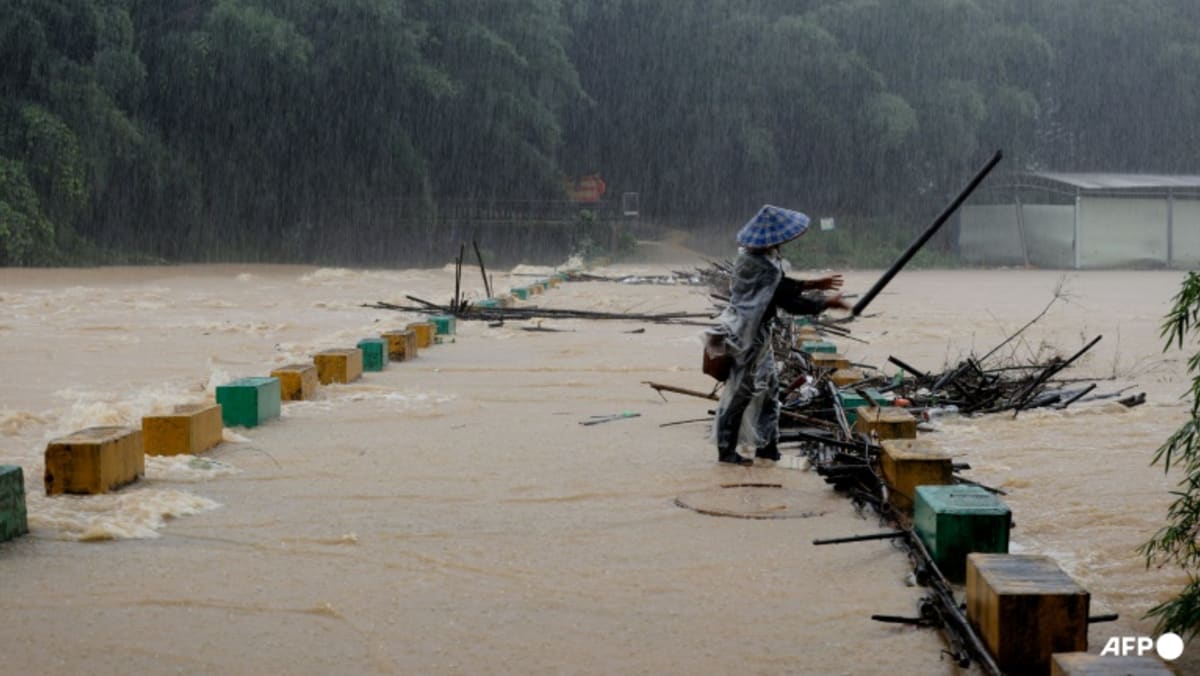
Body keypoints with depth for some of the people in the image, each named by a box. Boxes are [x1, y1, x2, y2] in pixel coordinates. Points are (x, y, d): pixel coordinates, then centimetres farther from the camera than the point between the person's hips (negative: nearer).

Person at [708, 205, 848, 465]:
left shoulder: (753, 257, 4)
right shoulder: (764, 267, -26)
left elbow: (781, 285, 18)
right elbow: (788, 301, -21)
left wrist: (813, 284, 17)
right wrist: (827, 303, -11)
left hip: (756, 332, 10)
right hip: (748, 335, -10)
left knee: (769, 386, 16)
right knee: (741, 392, 1)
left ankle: (767, 444, 24)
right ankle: (727, 450, 12)